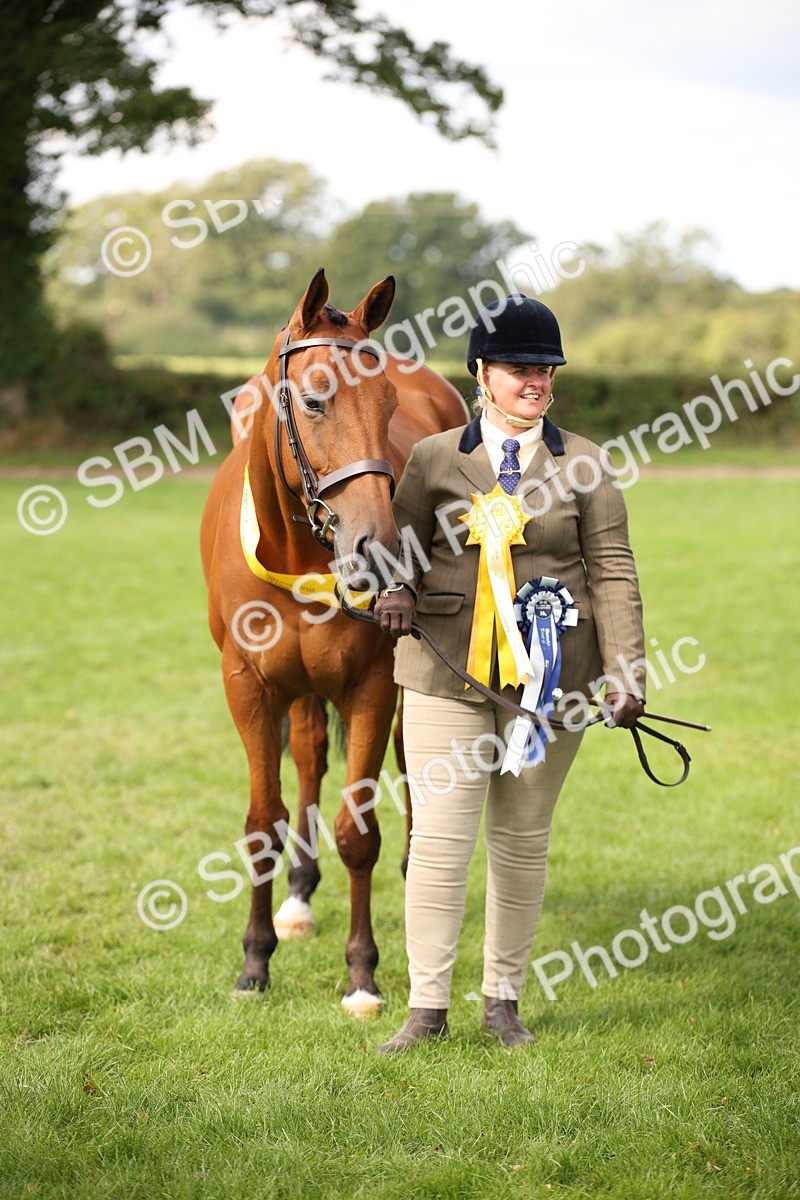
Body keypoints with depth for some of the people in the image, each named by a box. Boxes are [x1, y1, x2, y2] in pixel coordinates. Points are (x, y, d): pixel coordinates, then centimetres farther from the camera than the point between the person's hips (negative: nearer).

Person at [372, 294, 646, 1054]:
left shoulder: (584, 465, 6)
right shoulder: (433, 459, 6)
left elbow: (612, 572, 3)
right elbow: (402, 549, 10)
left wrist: (624, 671, -6)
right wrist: (396, 594, -14)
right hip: (447, 673, -1)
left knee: (523, 841, 9)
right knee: (438, 840, -4)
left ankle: (503, 998, 22)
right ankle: (427, 1007, 6)